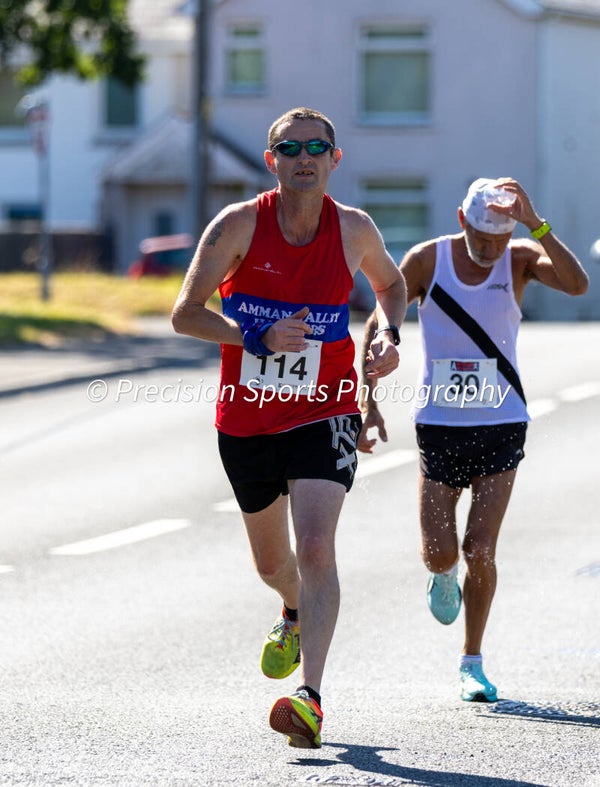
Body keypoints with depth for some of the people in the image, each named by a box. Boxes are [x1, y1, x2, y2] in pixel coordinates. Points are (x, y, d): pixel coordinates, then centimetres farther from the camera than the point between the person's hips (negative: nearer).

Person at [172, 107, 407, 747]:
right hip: (246, 421, 1)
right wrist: (259, 338, -26)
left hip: (324, 416, -1)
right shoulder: (239, 224, -10)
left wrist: (388, 335, -2)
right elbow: (184, 315, -12)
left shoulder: (354, 230, -4)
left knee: (316, 549, -22)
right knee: (271, 561, 20)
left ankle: (310, 697, -27)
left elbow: (390, 284, 19)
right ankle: (295, 615, 56)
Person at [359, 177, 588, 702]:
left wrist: (535, 224, -31)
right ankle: (444, 575, 36)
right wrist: (368, 402, -6)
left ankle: (472, 662, 11)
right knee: (439, 550, -3)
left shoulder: (521, 260, -6)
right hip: (439, 423, 1)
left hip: (502, 426, -1)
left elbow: (578, 284, -26)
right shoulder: (428, 260, -6)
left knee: (480, 550, -7)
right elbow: (377, 326, 1)